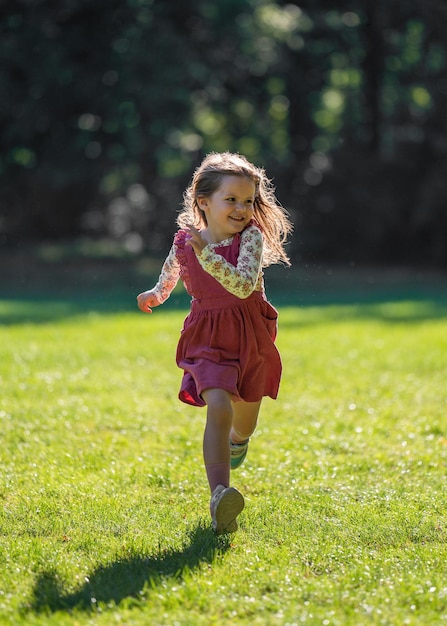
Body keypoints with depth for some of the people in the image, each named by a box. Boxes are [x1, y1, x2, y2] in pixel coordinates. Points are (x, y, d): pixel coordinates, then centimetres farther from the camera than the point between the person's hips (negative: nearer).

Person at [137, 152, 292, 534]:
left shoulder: (252, 237, -15)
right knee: (218, 408, -24)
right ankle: (220, 497, -33)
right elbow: (172, 269, 19)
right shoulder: (185, 243, -6)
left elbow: (244, 286, -32)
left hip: (251, 340, 1)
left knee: (244, 420, 20)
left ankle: (236, 441, 59)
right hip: (207, 341, -1)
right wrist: (157, 294, 33)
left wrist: (207, 254, -40)